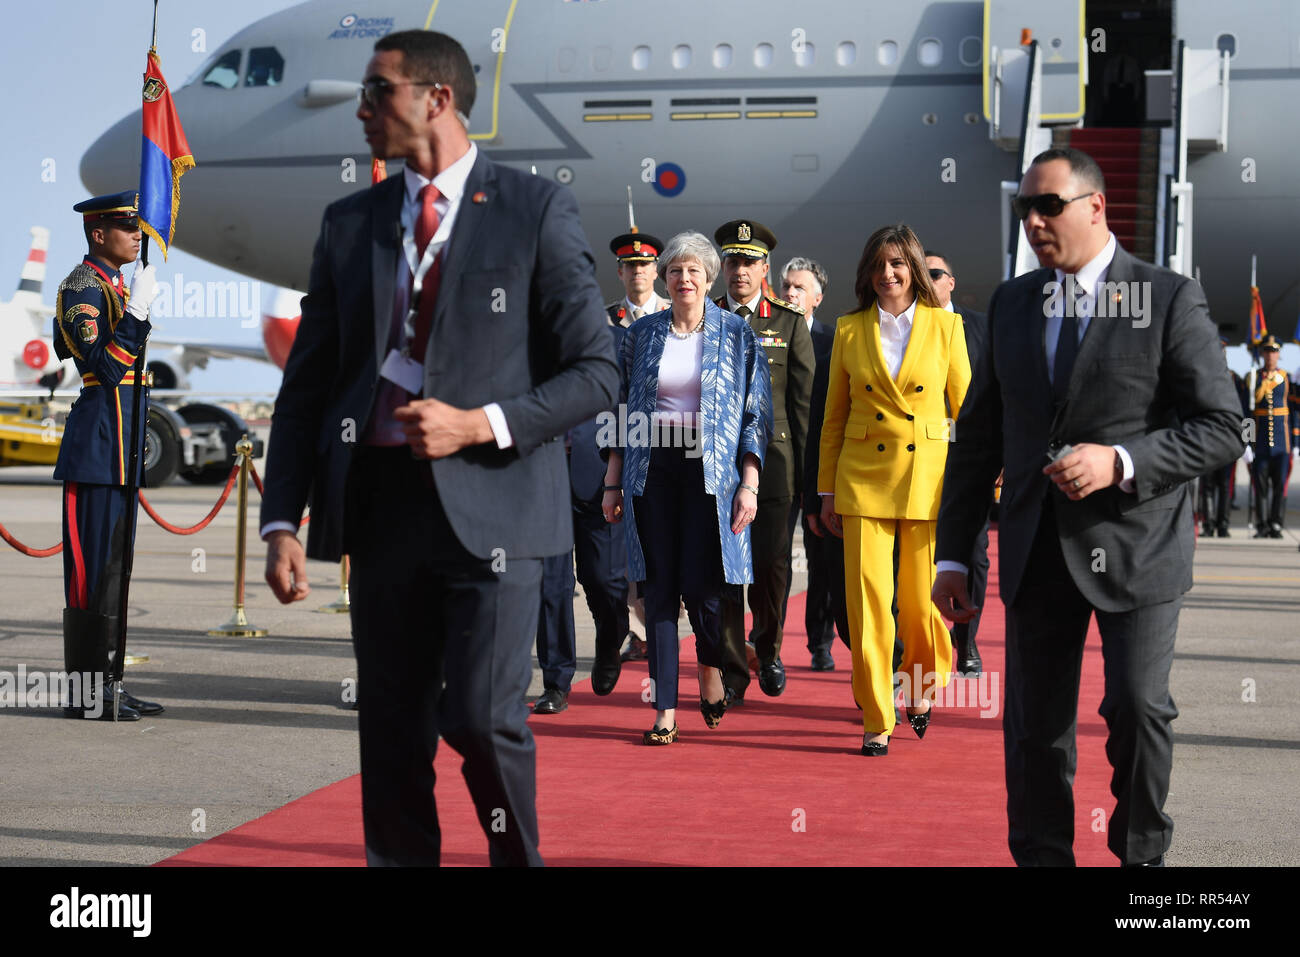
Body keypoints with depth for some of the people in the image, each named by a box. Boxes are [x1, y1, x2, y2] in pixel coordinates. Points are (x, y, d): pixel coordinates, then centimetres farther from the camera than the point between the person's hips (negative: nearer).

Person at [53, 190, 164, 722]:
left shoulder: (110, 285, 19)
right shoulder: (82, 287, -11)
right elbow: (107, 367, -21)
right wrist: (137, 310, -27)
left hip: (120, 447, 10)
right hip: (100, 443, -10)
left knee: (113, 562, 11)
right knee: (95, 564, -7)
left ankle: (104, 684, 16)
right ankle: (86, 693, -3)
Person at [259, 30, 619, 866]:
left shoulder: (537, 210, 1)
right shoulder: (351, 224, 13)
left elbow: (597, 373, -1)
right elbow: (307, 382, 12)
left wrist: (481, 424, -15)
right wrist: (283, 518, 2)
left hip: (492, 502, -4)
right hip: (381, 503, 4)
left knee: (481, 717, -13)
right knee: (393, 733, 7)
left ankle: (515, 852, 12)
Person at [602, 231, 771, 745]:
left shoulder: (737, 335, 3)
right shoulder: (641, 334, 9)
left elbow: (756, 414, 1)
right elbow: (623, 412, 12)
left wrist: (749, 485, -7)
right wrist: (612, 483, 7)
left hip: (712, 470, -2)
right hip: (652, 469, 2)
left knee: (701, 584, -7)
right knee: (659, 586, 1)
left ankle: (712, 668, 24)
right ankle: (665, 709, 5)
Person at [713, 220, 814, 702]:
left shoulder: (789, 323, 7)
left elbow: (803, 400, 6)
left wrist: (805, 468, 0)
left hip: (772, 458, 0)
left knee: (772, 564, 2)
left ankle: (767, 649, 27)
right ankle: (731, 672, 4)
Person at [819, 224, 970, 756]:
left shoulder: (945, 326, 3)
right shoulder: (849, 331, 6)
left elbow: (966, 408, 6)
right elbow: (834, 418, 10)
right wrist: (827, 491, 8)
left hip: (929, 477, -1)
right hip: (863, 477, 1)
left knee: (921, 597, 5)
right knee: (868, 599, -5)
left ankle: (923, 683, 35)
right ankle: (876, 721, 5)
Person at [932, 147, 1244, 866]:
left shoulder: (1170, 299, -3)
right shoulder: (1011, 302, 11)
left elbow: (1221, 429, -5)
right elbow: (977, 436, 13)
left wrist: (1120, 462, -19)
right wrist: (953, 555, 10)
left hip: (1133, 544, -4)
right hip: (1037, 552, 4)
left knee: (1138, 706, -7)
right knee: (1034, 726, 6)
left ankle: (1141, 852, 16)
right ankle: (1042, 856, 19)